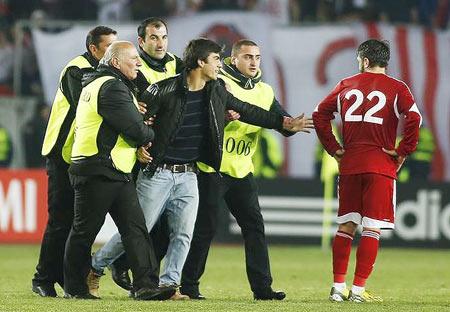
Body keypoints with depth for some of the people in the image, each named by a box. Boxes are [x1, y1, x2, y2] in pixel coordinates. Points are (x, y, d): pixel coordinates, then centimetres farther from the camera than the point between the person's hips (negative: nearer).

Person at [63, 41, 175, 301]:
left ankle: (146, 286, -7)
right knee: (85, 230, 1)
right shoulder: (111, 87, -14)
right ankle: (74, 287, 10)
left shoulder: (98, 83, 20)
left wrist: (141, 135, 4)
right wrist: (150, 135, 2)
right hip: (98, 170, -10)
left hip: (117, 172, 10)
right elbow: (136, 131, -19)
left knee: (136, 228, 0)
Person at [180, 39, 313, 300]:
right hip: (213, 168, -6)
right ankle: (189, 284, 8)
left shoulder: (265, 91, 12)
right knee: (204, 227, -2)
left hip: (242, 171, 6)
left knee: (255, 226, 3)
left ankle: (262, 287, 6)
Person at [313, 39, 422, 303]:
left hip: (349, 165, 3)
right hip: (381, 166, -3)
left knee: (346, 226, 11)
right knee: (372, 229, -1)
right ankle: (359, 289, -5)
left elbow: (319, 115, 8)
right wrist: (403, 152, -7)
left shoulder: (346, 85, 10)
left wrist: (334, 149, 11)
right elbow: (414, 118, -16)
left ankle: (339, 286, 8)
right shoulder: (396, 88, -1)